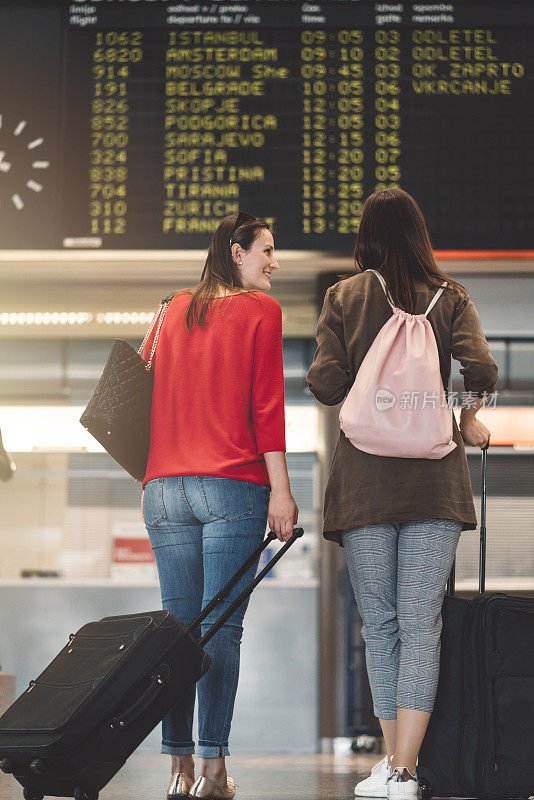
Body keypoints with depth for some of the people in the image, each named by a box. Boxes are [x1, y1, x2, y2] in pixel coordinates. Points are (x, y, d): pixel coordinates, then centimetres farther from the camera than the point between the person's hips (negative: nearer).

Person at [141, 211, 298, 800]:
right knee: (222, 630, -4)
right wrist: (281, 490, -8)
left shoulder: (175, 309, 15)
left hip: (164, 486, 5)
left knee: (177, 628, 7)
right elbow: (267, 404, -7)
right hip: (233, 486, -5)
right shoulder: (261, 311, 0)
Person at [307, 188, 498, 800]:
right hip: (433, 475, 0)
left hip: (364, 477, 0)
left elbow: (325, 383, -4)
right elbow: (480, 369, -8)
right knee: (421, 623, -2)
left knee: (379, 624, 7)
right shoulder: (449, 296, 5)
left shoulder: (343, 297, 4)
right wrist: (468, 418, 11)